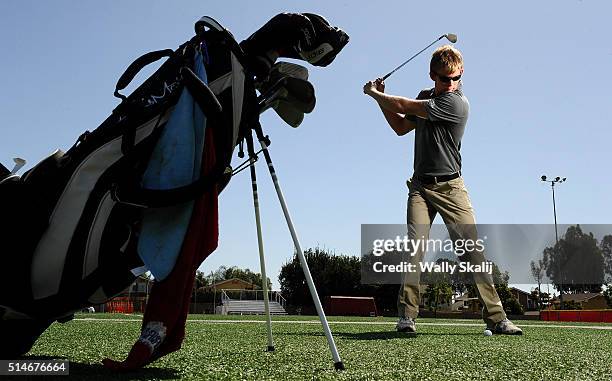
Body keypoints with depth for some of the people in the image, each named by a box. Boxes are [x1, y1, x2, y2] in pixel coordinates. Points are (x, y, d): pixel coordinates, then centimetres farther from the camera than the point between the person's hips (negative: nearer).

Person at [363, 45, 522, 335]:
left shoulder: (456, 103, -11)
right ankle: (406, 316, -12)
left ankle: (496, 317, -2)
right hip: (420, 186, 4)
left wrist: (374, 94, 3)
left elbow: (404, 106, -13)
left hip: (450, 187, -4)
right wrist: (381, 99, 12)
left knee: (472, 250, -8)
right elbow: (401, 127, 23)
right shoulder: (425, 96, 15)